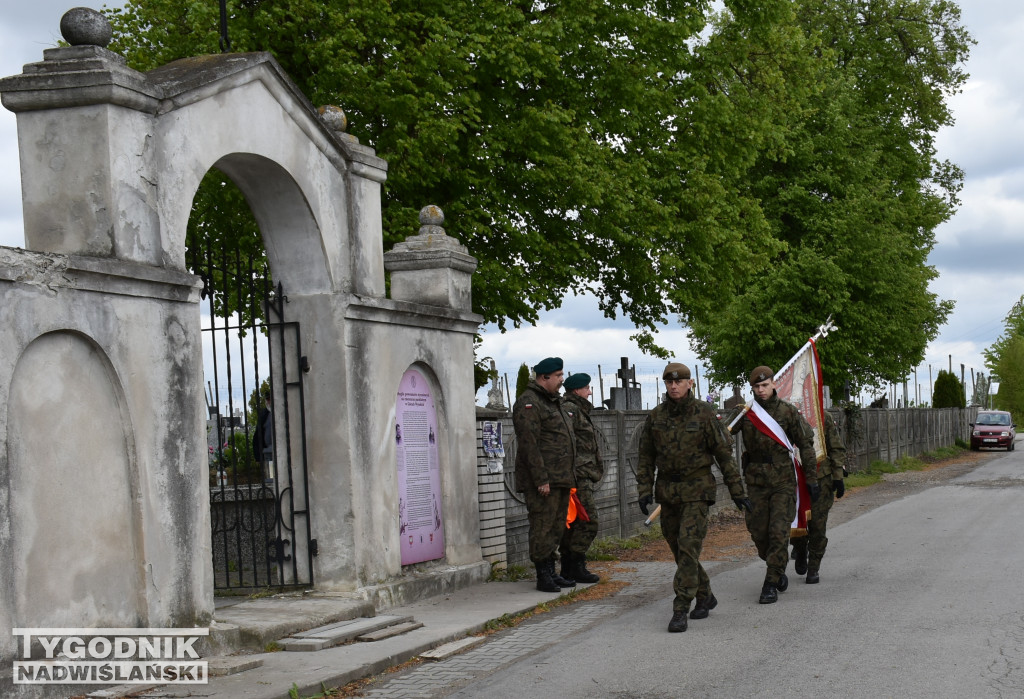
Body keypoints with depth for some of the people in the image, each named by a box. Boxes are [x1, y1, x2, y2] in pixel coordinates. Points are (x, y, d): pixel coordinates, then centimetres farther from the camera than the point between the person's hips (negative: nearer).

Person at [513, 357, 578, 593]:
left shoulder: (558, 402, 20)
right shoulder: (528, 404, -11)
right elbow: (529, 445, -18)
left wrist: (569, 476, 21)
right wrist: (541, 479, -22)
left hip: (561, 479, 9)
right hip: (542, 481, -9)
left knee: (556, 527, 13)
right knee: (542, 527, -6)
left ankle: (551, 572, 20)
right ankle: (543, 576, -2)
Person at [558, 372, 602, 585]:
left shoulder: (579, 411, 21)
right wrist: (571, 474, -23)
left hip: (582, 475, 11)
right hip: (578, 475, -11)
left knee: (573, 521, 10)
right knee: (587, 520, -10)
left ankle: (567, 567, 13)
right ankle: (576, 566, -8)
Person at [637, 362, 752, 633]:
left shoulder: (704, 413, -8)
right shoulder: (655, 417, 3)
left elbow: (724, 454, -3)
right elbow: (646, 458, 8)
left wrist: (737, 491, -2)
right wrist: (644, 491, -3)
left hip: (696, 490, -5)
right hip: (667, 491, 5)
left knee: (688, 546, -14)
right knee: (678, 548, 11)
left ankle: (680, 611, -13)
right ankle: (705, 597, 31)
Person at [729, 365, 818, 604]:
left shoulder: (788, 411, -4)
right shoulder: (745, 411, 2)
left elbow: (806, 445, 1)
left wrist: (812, 479, -1)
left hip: (783, 479, -3)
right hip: (756, 480, 3)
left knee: (778, 531, -8)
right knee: (758, 531, 6)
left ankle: (771, 585, -3)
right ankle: (778, 570, 30)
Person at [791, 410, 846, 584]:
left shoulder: (825, 418, 4)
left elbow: (837, 449, 6)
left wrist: (838, 477, -2)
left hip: (820, 478, 0)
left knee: (817, 524, -2)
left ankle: (813, 569, 10)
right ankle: (800, 552, 28)